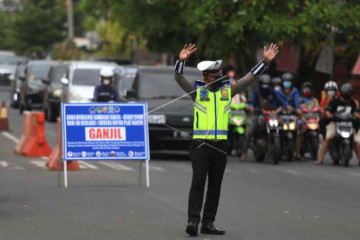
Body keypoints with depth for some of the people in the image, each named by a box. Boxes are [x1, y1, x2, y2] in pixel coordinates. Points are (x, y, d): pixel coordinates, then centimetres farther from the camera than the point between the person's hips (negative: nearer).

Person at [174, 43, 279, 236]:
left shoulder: (228, 89, 10)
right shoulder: (196, 89, 2)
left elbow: (249, 78, 10)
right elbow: (179, 78, -10)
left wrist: (265, 62, 3)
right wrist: (181, 60, -27)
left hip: (220, 146, 4)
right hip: (200, 145, -4)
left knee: (215, 186, 6)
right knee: (198, 182, -13)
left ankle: (208, 223, 12)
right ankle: (193, 220, -17)